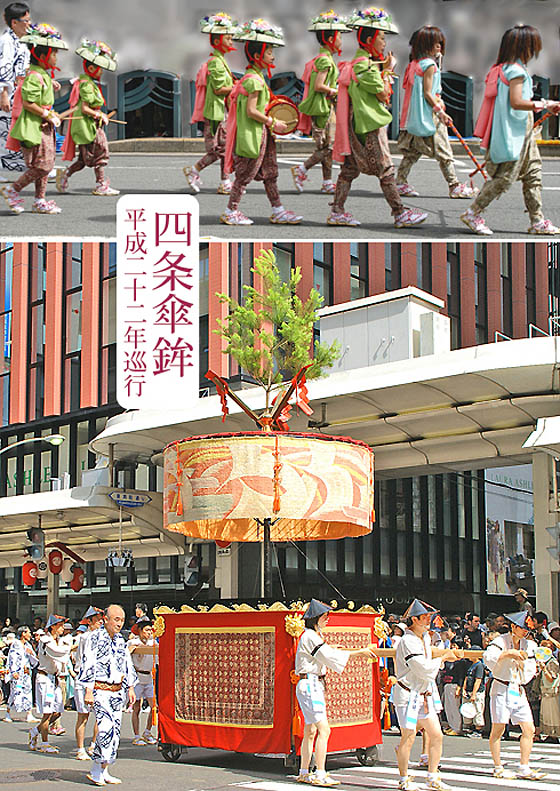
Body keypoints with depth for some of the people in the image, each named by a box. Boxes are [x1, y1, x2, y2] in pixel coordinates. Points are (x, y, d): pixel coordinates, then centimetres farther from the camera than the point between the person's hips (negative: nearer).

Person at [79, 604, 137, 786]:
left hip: (117, 691, 7)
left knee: (114, 730, 5)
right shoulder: (95, 638, -7)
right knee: (106, 727, -19)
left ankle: (103, 771, 12)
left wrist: (130, 688, 16)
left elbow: (128, 666, 22)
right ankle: (97, 770, -11)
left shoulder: (120, 641, 14)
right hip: (101, 689, -7)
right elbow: (88, 665, -11)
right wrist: (88, 691, -16)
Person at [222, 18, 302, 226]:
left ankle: (277, 210, 17)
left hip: (261, 134, 10)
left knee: (270, 172, 12)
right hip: (253, 134, -10)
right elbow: (251, 111, -23)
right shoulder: (254, 79, -19)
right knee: (246, 174, -1)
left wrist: (270, 119, 16)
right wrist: (273, 122, -16)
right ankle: (230, 212, 9)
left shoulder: (255, 77, 12)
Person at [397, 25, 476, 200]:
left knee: (411, 151, 11)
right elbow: (427, 93, -18)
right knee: (444, 152, -3)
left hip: (414, 115, 9)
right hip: (428, 114, -9)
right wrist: (440, 111, -16)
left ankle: (401, 182, 10)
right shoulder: (430, 64, -14)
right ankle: (455, 187, 0)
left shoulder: (415, 63, 12)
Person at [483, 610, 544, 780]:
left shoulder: (528, 645, 13)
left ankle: (524, 769, 5)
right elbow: (488, 657, -25)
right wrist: (508, 653, -26)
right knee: (498, 729, -4)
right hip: (501, 690, -6)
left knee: (529, 730, 0)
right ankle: (498, 769, 4)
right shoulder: (500, 641, -6)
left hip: (519, 691, 6)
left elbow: (528, 674, 16)